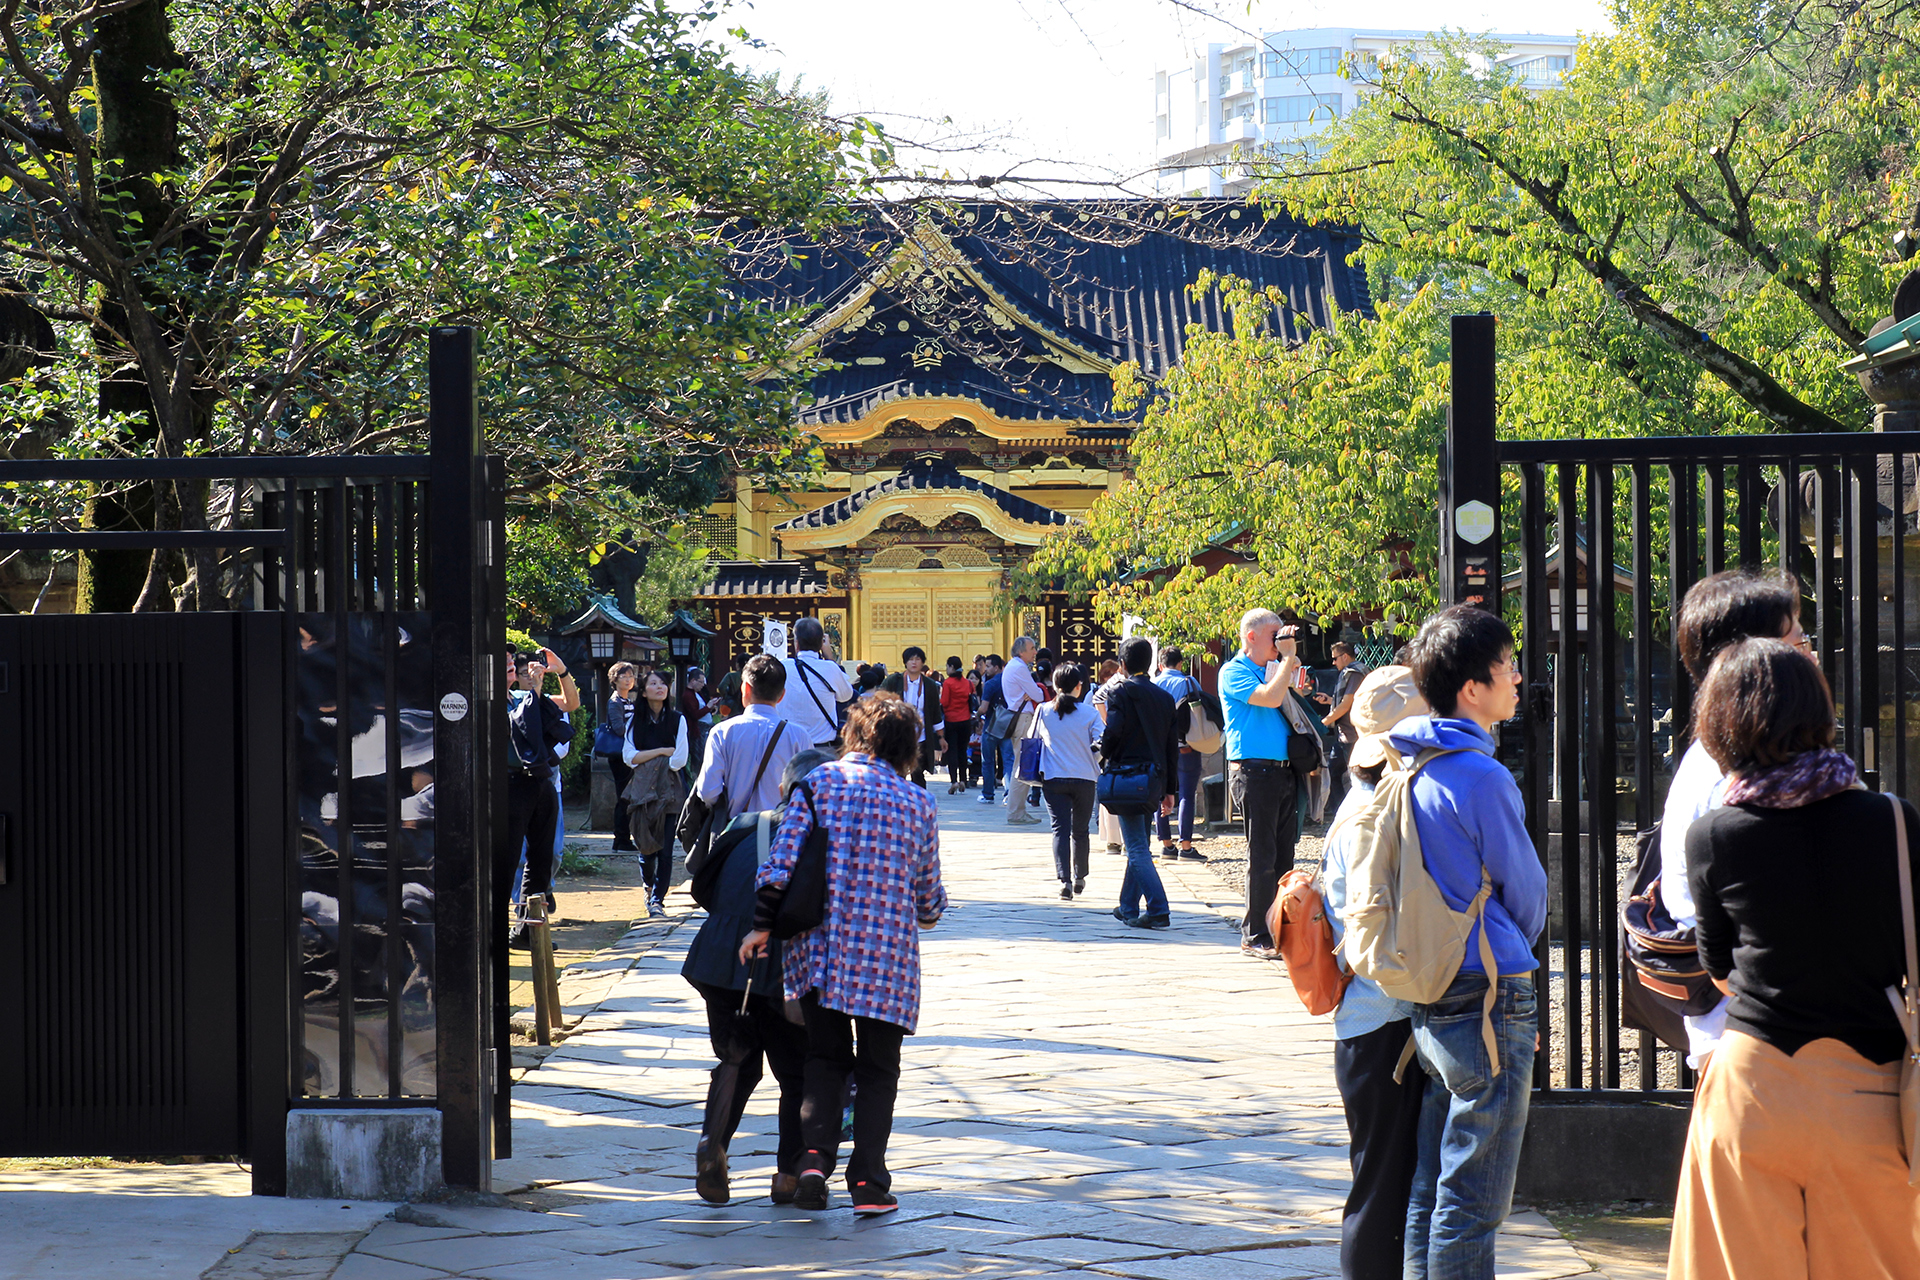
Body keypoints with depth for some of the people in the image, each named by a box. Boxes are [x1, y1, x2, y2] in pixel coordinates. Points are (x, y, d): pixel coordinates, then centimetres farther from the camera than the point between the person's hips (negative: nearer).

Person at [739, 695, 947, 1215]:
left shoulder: (821, 781, 1)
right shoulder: (919, 803, 2)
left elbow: (784, 859, -6)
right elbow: (928, 895, 8)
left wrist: (763, 924, -3)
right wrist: (927, 914, 30)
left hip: (818, 947, 1)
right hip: (887, 956, -1)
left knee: (826, 1057, 14)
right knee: (877, 1069, 10)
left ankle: (815, 1156, -5)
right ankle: (868, 1181, 4)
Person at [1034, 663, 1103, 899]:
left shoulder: (1044, 711, -1)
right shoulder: (1089, 713, -5)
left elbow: (1033, 740, 9)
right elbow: (1101, 745, -7)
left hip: (1053, 779, 0)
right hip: (1084, 778, 0)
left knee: (1060, 829, -3)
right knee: (1080, 830, 15)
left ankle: (1065, 879, -19)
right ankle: (1079, 878, 26)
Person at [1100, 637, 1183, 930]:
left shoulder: (1121, 692, -8)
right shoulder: (1164, 697, 11)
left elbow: (1113, 733, -19)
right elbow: (1172, 747, 12)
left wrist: (1104, 752, 4)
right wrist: (1169, 789, 17)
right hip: (1155, 778, 7)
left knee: (1137, 848, -7)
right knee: (1138, 847, 18)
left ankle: (1158, 910, -16)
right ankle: (1129, 908, 25)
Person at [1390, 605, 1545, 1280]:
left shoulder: (1415, 770, 9)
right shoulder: (1482, 777, -16)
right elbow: (1527, 893, -5)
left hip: (1428, 1004, 9)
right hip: (1489, 1001, -9)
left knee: (1431, 1190, 14)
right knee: (1471, 1202, -3)